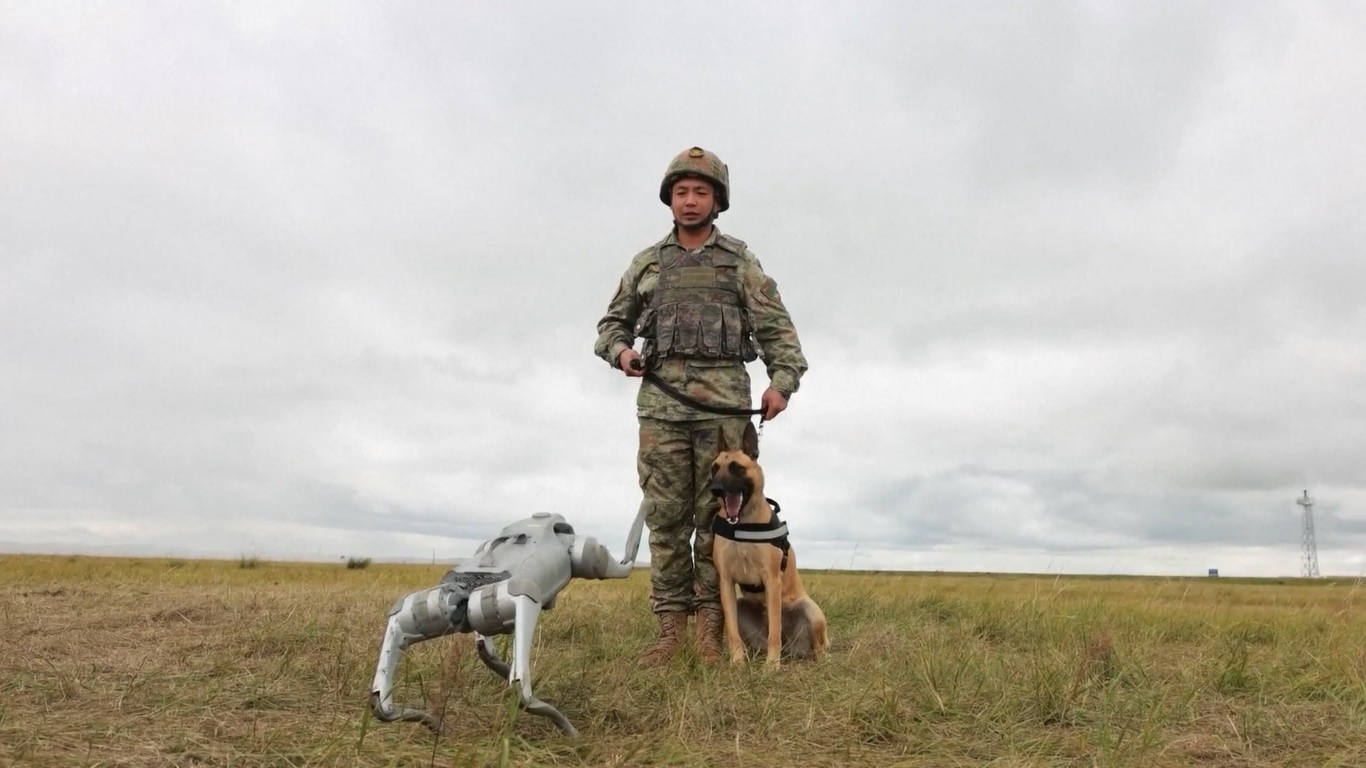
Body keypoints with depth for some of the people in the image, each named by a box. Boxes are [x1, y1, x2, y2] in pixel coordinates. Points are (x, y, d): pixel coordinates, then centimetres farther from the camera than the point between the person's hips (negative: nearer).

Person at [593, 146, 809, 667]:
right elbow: (612, 324, 22)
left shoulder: (740, 261, 12)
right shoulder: (647, 263, 17)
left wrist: (782, 381, -12)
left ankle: (712, 629, 3)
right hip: (661, 401, 2)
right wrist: (620, 350, 0)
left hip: (723, 400, -2)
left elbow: (777, 328, 4)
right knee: (666, 517, -1)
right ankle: (671, 628, 4)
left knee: (717, 516, -2)